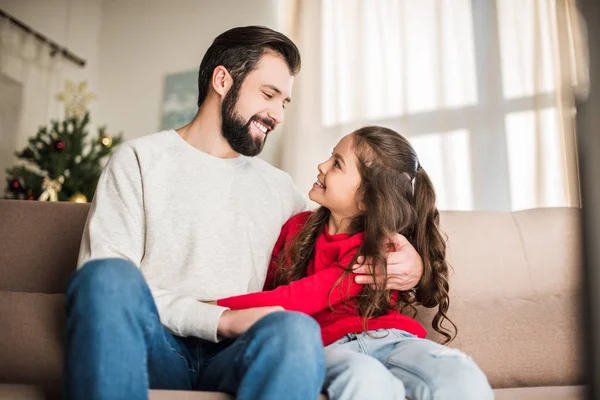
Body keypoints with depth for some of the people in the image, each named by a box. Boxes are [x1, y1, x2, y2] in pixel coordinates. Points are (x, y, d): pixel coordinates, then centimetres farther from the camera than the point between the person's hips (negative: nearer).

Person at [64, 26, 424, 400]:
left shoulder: (279, 186, 20)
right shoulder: (141, 159, 7)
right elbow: (103, 281, -4)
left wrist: (407, 257, 3)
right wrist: (218, 320, -17)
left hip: (234, 354, 3)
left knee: (296, 329, -34)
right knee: (109, 276, -35)